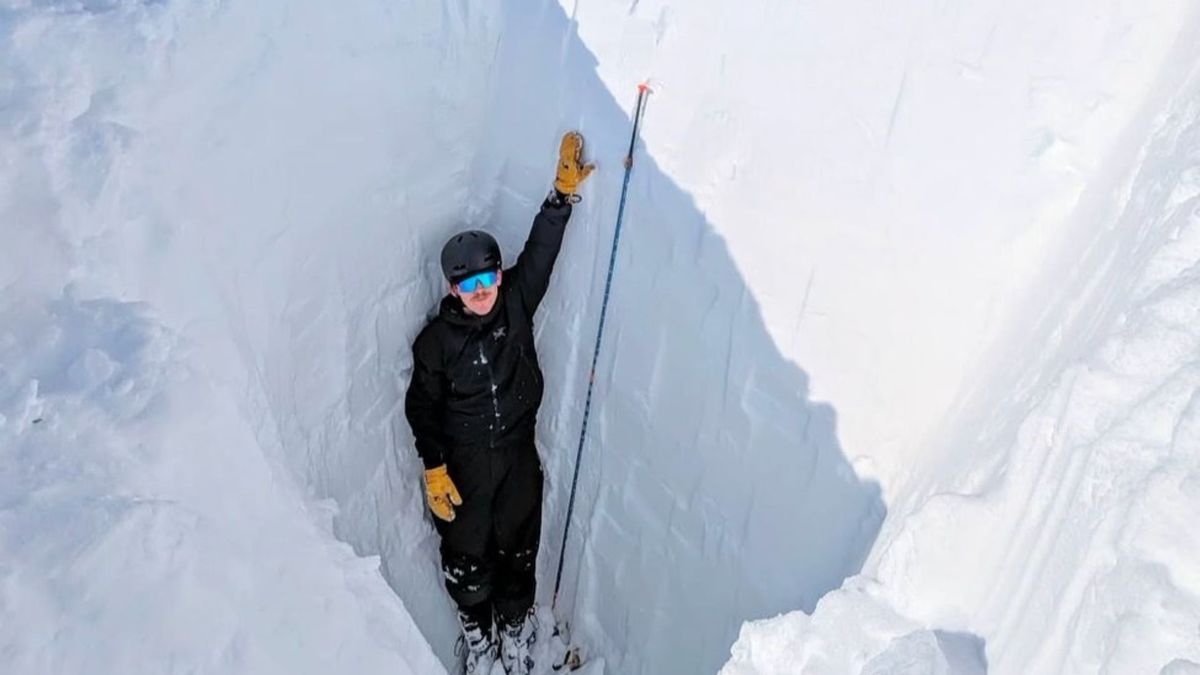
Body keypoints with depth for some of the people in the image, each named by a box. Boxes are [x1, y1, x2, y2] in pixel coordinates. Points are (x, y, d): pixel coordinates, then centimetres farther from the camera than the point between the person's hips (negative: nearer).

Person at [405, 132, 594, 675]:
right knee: (466, 557, 13)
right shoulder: (436, 340, -14)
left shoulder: (516, 305, -10)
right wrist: (434, 470, -10)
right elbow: (422, 406, -7)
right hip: (464, 464, -2)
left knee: (518, 553, 16)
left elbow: (541, 249, -9)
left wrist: (564, 191, -16)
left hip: (518, 455, 2)